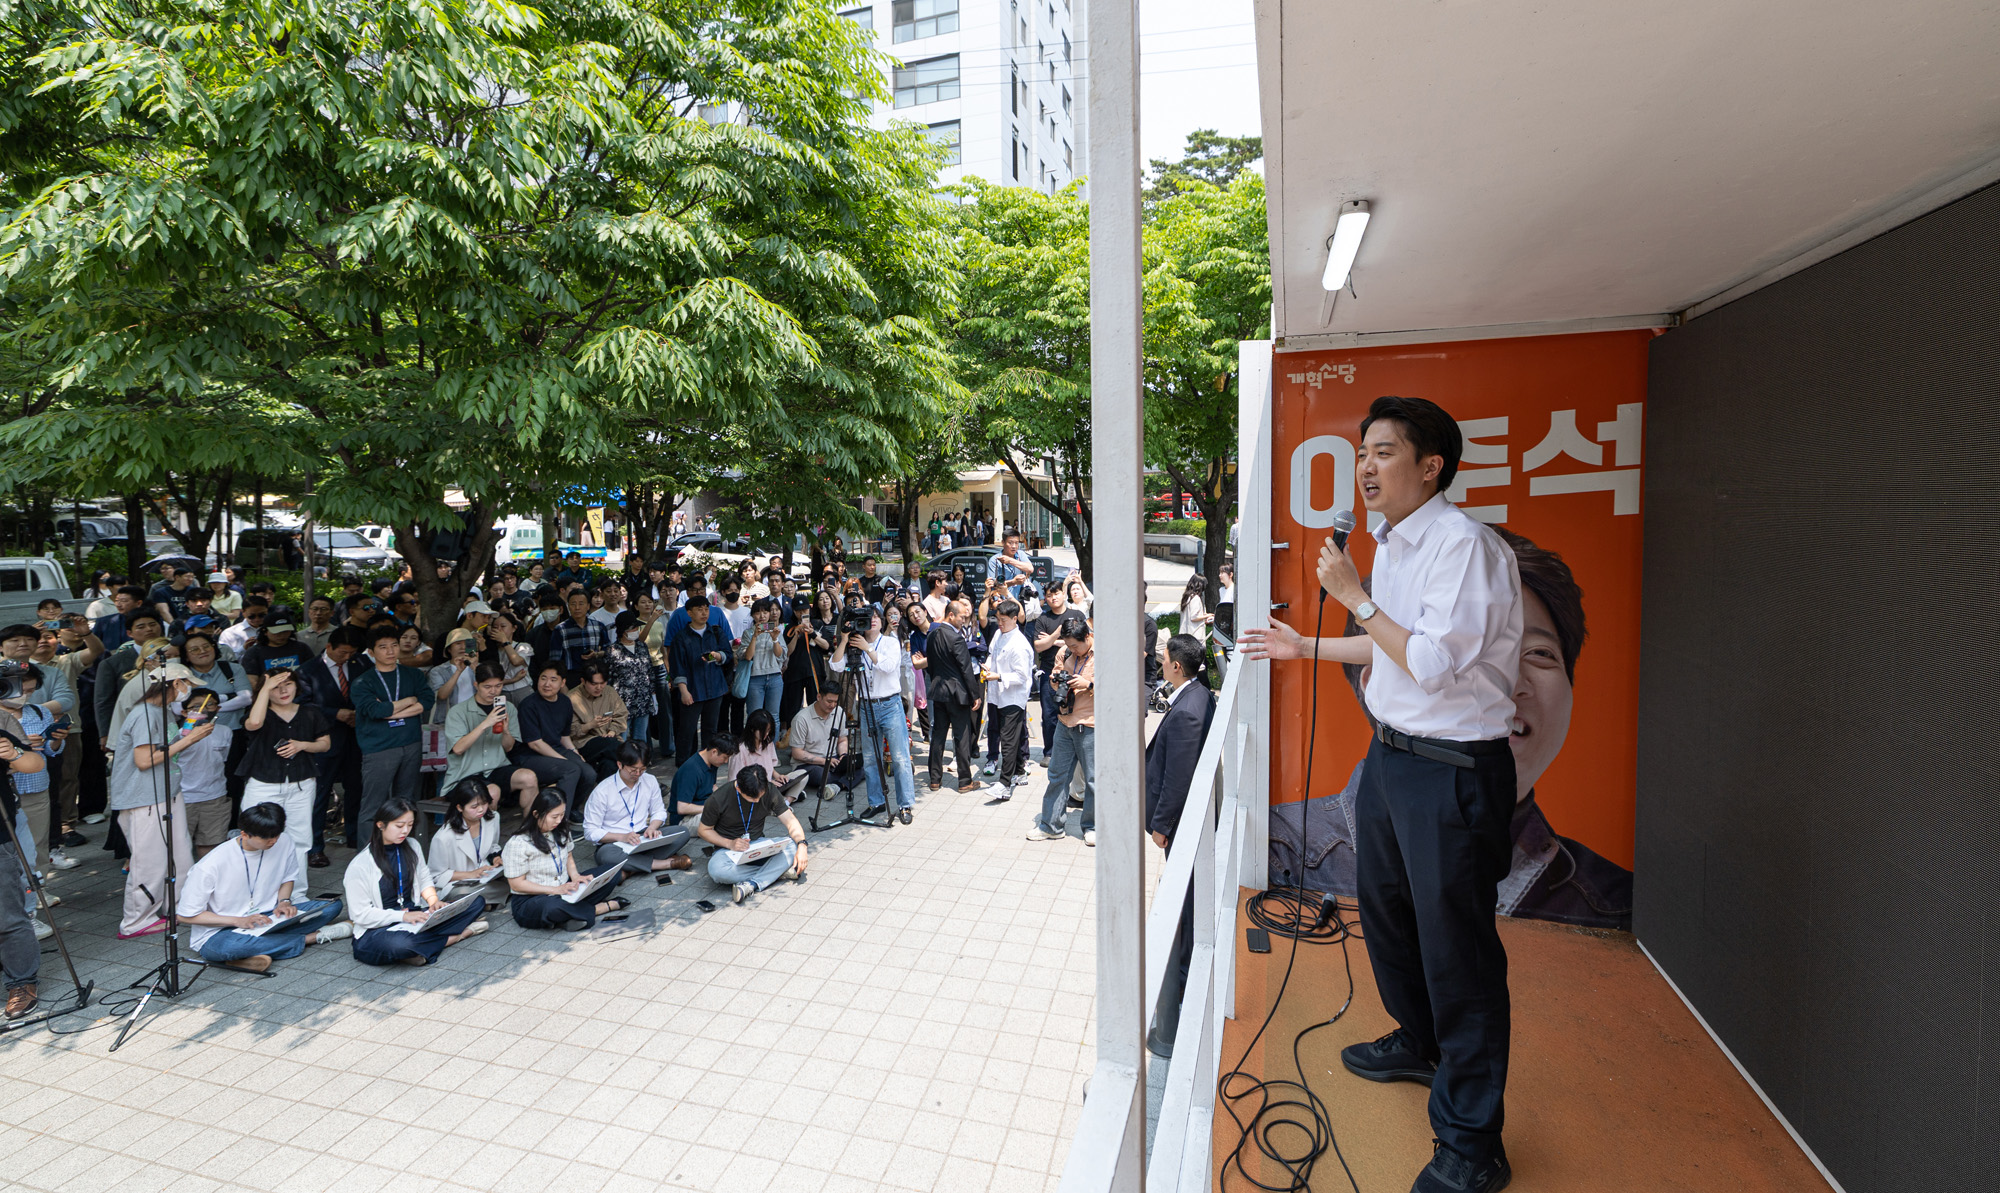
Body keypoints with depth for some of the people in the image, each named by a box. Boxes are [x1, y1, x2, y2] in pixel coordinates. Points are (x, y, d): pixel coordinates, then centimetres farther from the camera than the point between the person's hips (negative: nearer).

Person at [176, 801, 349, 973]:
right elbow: (187, 915, -13)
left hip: (266, 919, 5)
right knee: (225, 947, -42)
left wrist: (284, 901, -6)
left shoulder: (281, 844, -6)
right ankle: (313, 937, -21)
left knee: (332, 906, -12)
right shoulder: (210, 866, -21)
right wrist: (239, 921, -23)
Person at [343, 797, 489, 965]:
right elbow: (360, 914, -13)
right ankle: (456, 935, -17)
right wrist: (403, 916, -23)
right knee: (398, 944, -42)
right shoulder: (359, 865, -13)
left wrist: (433, 900, -5)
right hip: (377, 930, -6)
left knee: (477, 902, -8)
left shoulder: (411, 846, 5)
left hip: (414, 917, 6)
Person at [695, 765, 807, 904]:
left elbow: (790, 820, -11)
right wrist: (730, 843, -21)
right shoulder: (717, 799, -17)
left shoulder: (769, 791, -10)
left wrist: (802, 845, -29)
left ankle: (752, 884, -36)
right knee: (717, 870, -38)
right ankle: (780, 870, -26)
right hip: (729, 849, -2)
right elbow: (704, 830, -4)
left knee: (793, 847, -26)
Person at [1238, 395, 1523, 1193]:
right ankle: (1418, 1043, 50)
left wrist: (1353, 595, -19)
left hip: (1453, 770, -9)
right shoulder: (1391, 545, 9)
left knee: (1456, 946, 3)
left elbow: (1431, 661, -26)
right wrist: (1307, 648, 24)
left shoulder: (1465, 545, -20)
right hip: (1390, 754, 9)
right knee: (1386, 910, 24)